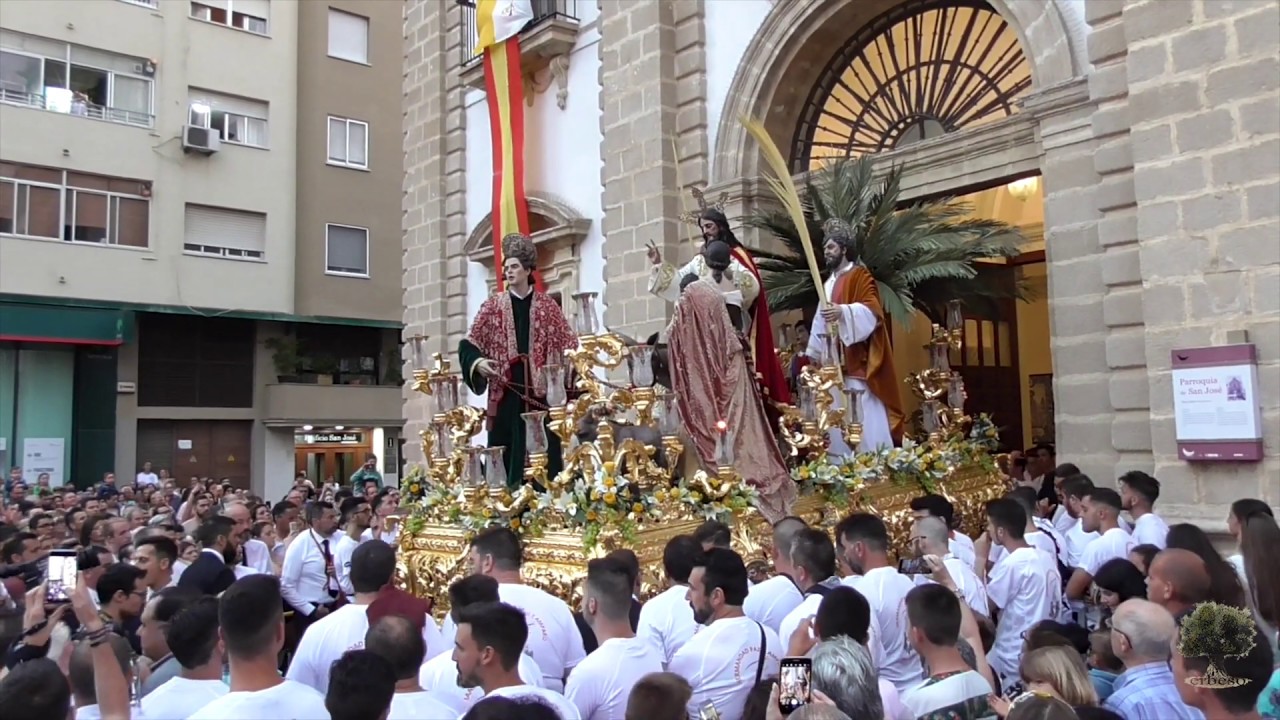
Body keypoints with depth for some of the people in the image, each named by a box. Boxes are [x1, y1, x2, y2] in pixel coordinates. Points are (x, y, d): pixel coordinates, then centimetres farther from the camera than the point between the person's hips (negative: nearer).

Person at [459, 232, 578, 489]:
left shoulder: (547, 305, 8)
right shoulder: (493, 306, 9)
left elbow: (568, 342, 8)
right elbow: (470, 343, 6)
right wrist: (477, 362, -13)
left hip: (540, 388, 0)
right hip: (507, 389, 0)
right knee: (508, 446, -1)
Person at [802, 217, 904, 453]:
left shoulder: (860, 276, -3)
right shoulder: (829, 283, 21)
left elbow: (872, 310, -18)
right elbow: (820, 322, 24)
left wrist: (843, 311, -33)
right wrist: (813, 352, 20)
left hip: (857, 363, -8)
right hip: (835, 364, 8)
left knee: (862, 421, -10)